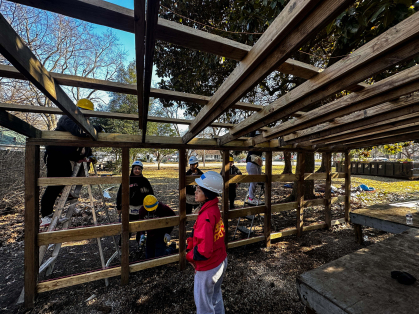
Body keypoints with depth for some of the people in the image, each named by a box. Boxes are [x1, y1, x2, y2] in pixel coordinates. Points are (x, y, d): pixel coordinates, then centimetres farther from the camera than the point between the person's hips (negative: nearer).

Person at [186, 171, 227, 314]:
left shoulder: (206, 215, -32)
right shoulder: (214, 208, -5)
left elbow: (204, 250, -29)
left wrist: (189, 255, -12)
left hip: (208, 268, -8)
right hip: (221, 261, 8)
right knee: (215, 296, 31)